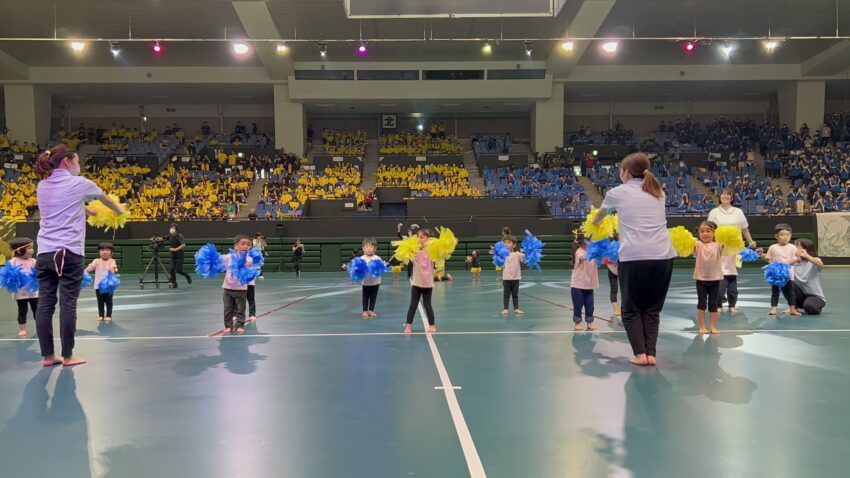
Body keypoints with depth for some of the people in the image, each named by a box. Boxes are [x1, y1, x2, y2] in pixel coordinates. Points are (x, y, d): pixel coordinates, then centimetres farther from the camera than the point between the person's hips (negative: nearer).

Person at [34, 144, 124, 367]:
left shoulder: (42, 186, 14)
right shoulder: (79, 183, -1)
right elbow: (105, 198, 18)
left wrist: (84, 210, 42)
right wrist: (119, 210, 37)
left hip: (44, 252, 6)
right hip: (69, 252, -6)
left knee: (45, 303, 4)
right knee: (68, 304, -1)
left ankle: (48, 356, 9)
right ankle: (67, 356, 4)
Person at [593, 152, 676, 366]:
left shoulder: (618, 192, 9)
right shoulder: (658, 193, 19)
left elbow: (599, 216, 29)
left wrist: (595, 223, 51)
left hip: (634, 257, -3)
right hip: (663, 256, 3)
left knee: (631, 309, 12)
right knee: (652, 309, 15)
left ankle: (640, 354, 3)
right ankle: (651, 353, 8)